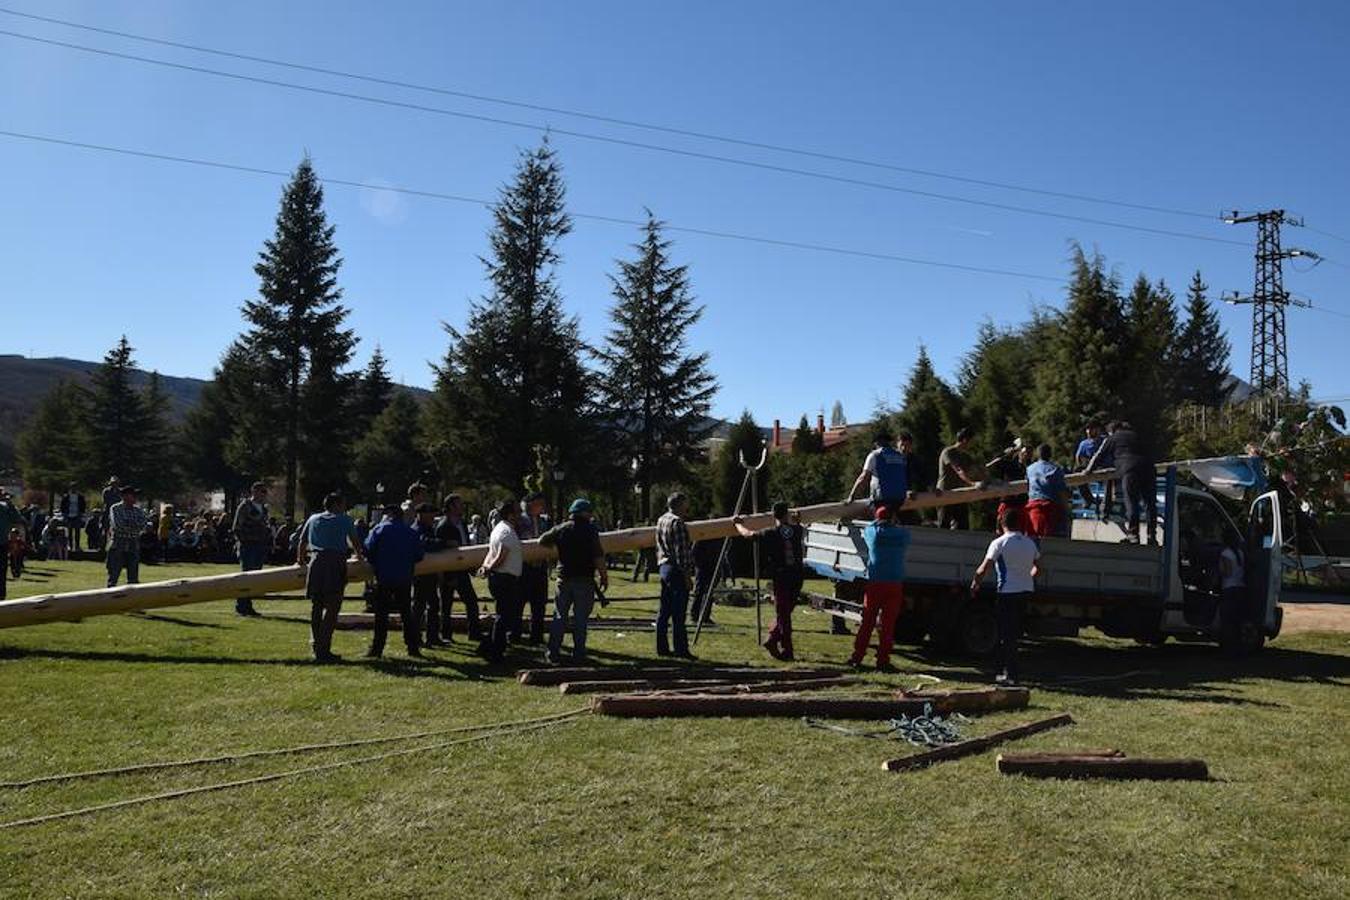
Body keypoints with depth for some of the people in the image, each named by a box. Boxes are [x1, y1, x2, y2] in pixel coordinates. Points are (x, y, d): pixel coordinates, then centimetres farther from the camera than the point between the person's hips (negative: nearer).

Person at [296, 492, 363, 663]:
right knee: (332, 607, -2)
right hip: (336, 564, -4)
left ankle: (316, 645, 16)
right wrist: (358, 555, 39)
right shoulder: (345, 520, 10)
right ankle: (323, 649, -6)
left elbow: (302, 542, 23)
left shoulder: (313, 519, 19)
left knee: (316, 606, 13)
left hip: (316, 562, 4)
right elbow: (355, 543, 18)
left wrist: (301, 559, 40)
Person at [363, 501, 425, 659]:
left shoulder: (379, 529, -1)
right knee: (406, 612, 11)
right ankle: (413, 647, 12)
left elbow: (368, 550, -6)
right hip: (404, 579, 3)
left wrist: (376, 566, 9)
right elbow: (418, 556, 5)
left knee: (381, 614, 3)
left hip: (384, 577, -3)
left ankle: (377, 648, 2)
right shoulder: (411, 532, 7)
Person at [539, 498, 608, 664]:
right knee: (580, 619, 5)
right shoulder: (590, 531, -9)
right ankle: (578, 655, 8)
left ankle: (552, 653, 11)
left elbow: (541, 541, 12)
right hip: (585, 580, -3)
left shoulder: (560, 529, 3)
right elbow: (598, 557, -13)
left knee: (559, 617, 11)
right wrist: (604, 577, -5)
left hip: (564, 580, 3)